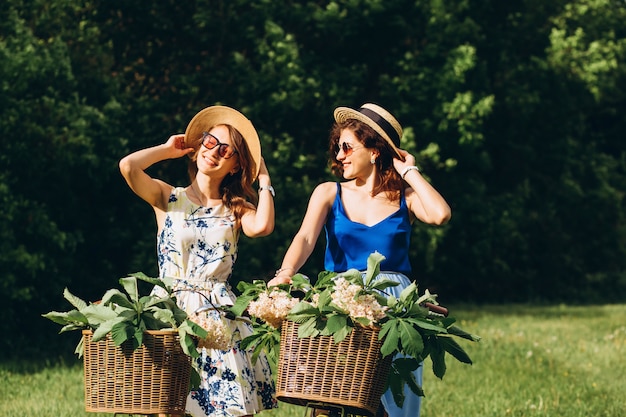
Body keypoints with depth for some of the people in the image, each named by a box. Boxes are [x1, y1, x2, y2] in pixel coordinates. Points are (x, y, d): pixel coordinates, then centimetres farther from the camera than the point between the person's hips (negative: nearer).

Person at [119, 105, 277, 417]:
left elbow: (262, 226, -11)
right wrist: (167, 150, 8)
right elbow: (128, 167, -10)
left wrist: (264, 179, 3)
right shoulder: (168, 198, 8)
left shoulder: (235, 210, 12)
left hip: (220, 318, 2)